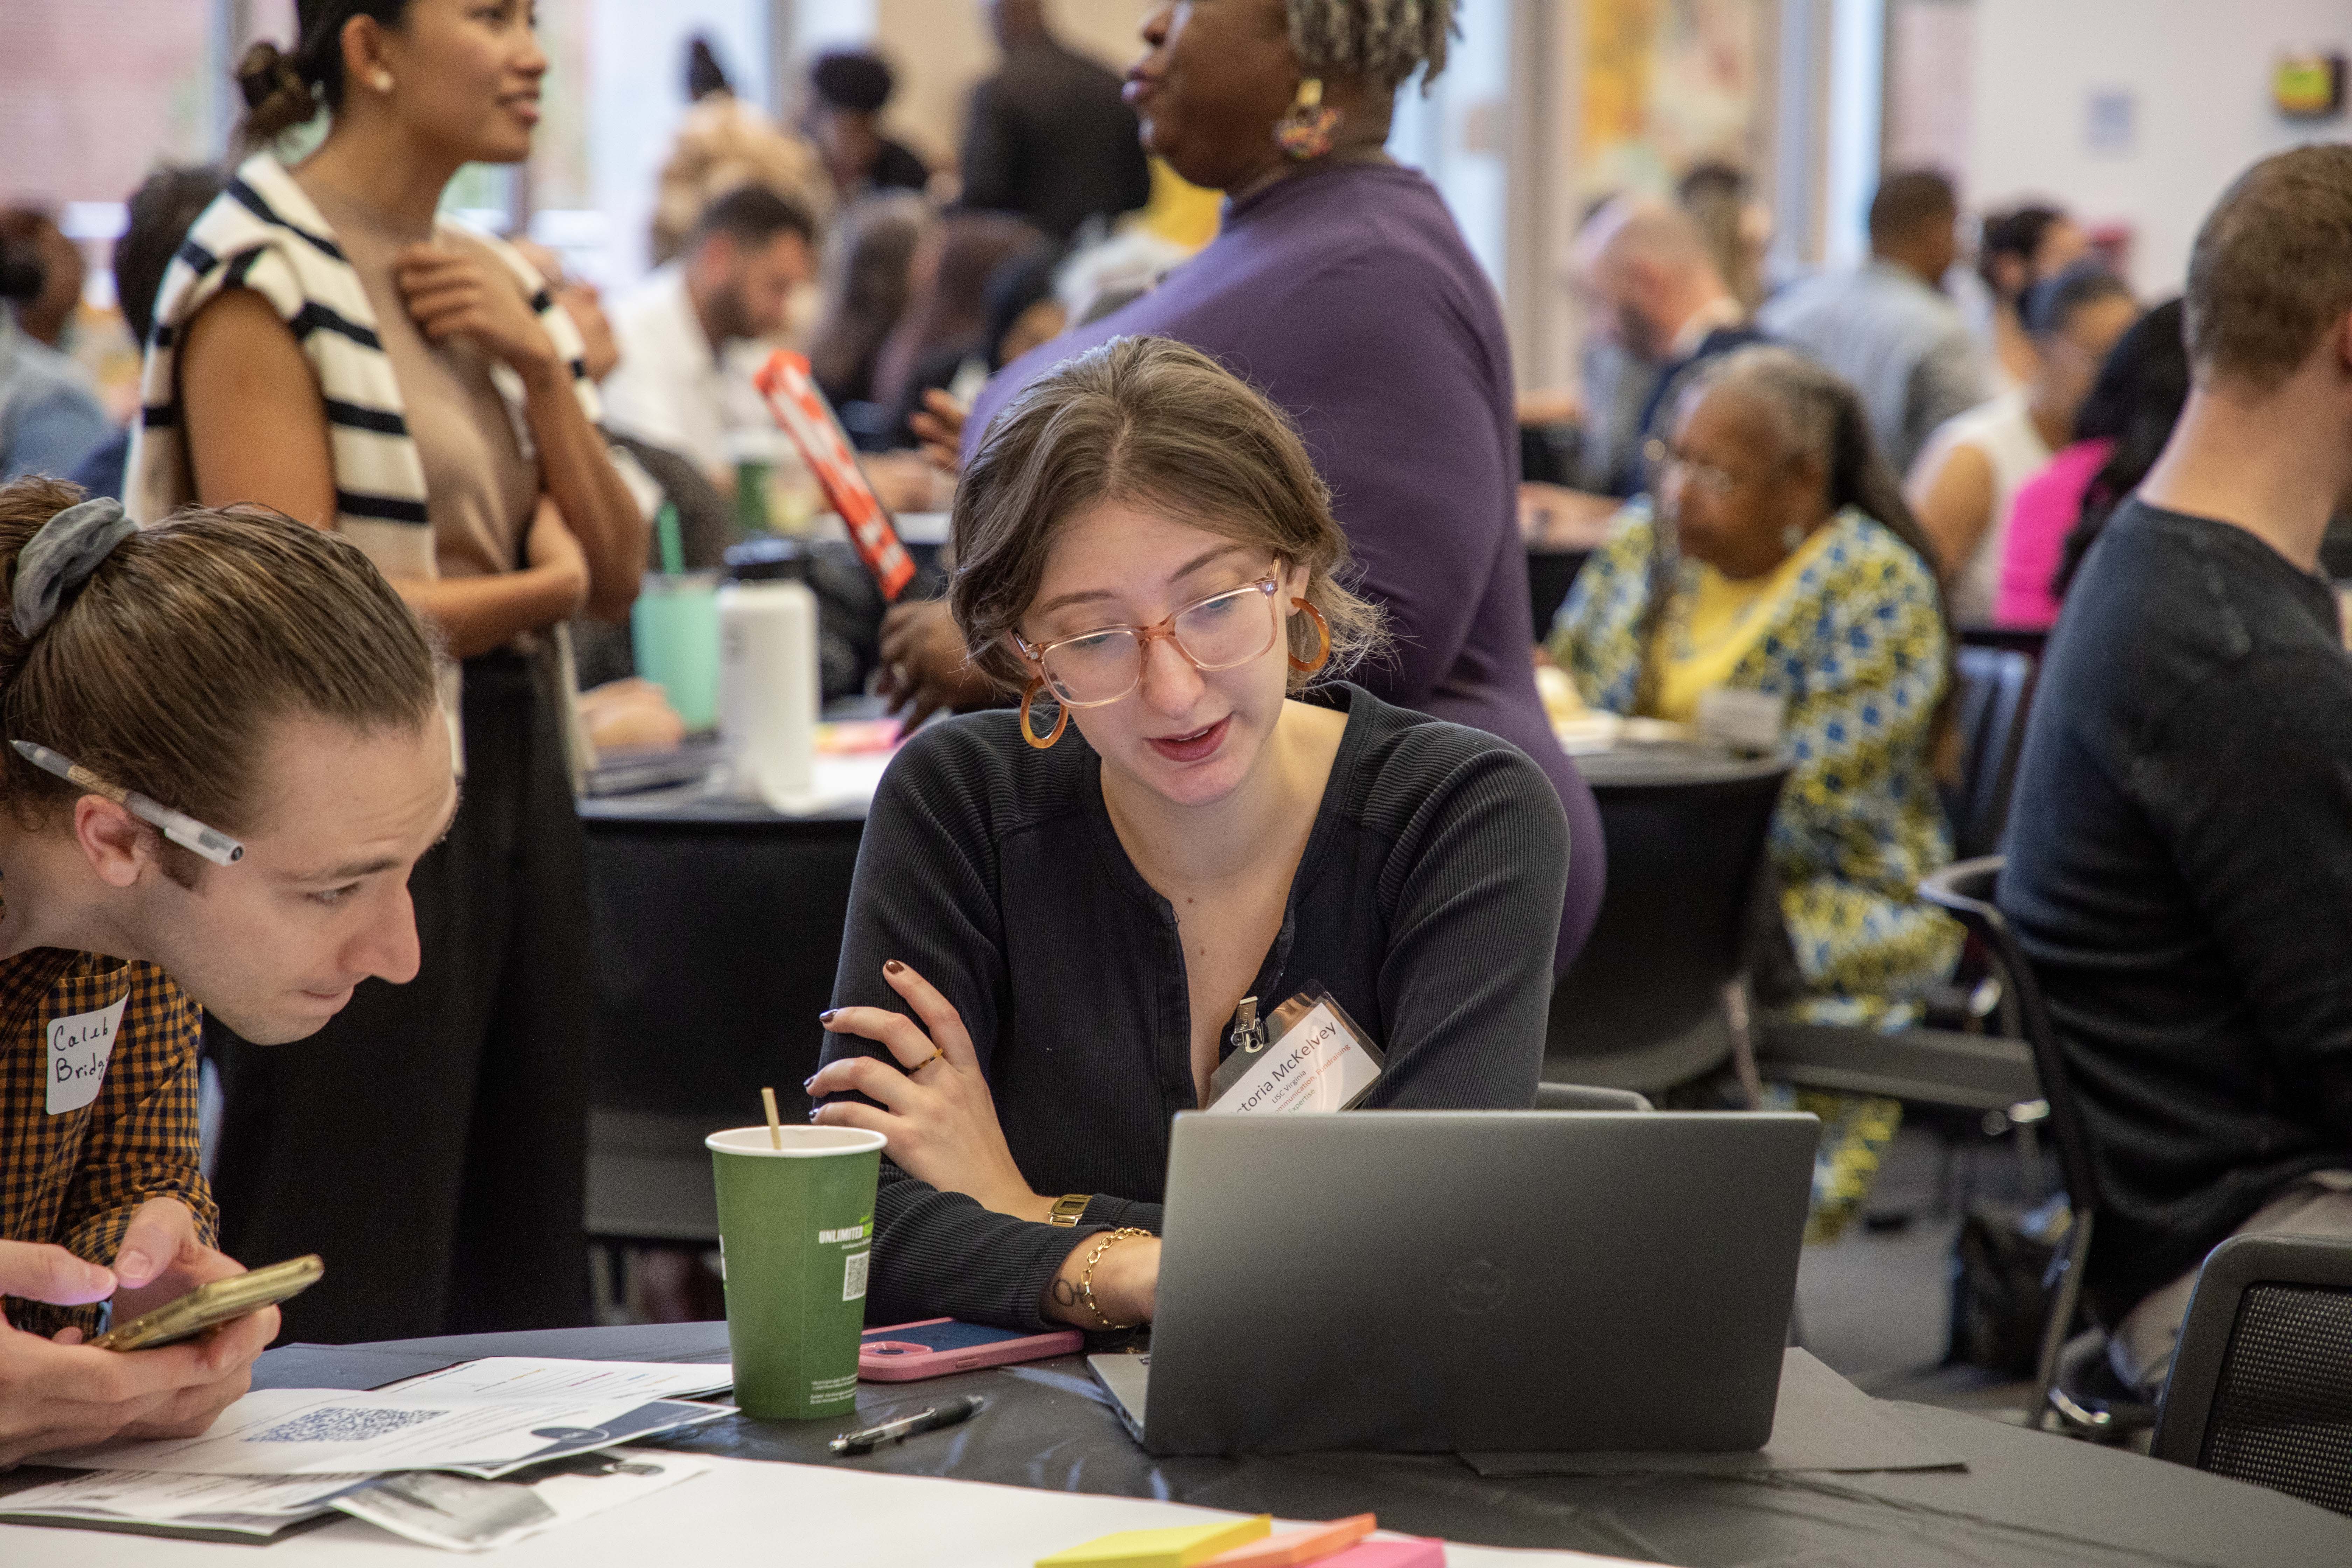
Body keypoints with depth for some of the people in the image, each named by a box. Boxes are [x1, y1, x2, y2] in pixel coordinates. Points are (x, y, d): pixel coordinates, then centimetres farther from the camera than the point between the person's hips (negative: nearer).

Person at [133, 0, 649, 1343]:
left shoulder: (487, 282, 14)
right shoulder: (268, 283, -10)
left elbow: (618, 574, 11)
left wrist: (541, 365, -4)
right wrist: (536, 591, -3)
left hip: (517, 780, 8)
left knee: (523, 1288, 11)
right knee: (354, 1321, -3)